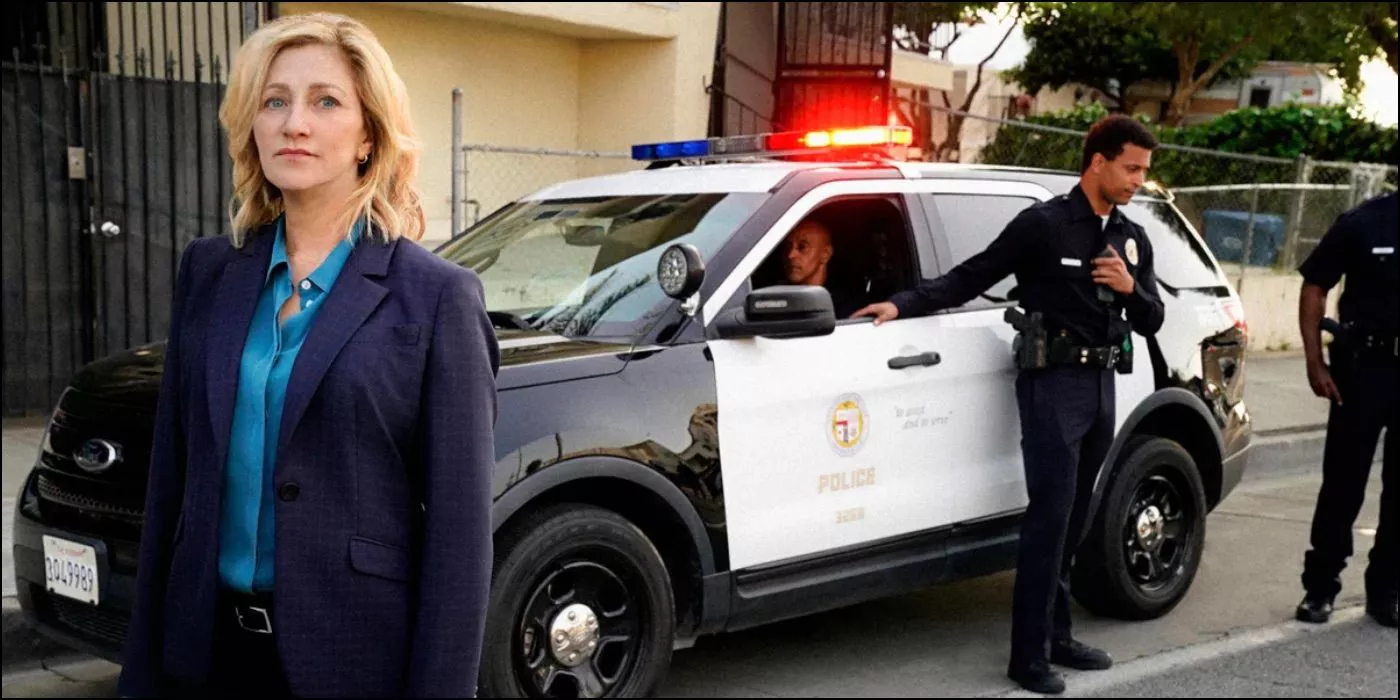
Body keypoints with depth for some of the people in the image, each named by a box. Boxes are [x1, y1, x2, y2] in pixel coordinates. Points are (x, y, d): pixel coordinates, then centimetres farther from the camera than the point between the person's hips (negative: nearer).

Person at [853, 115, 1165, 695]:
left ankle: (1056, 635, 21)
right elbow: (968, 279, -9)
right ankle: (1029, 654, -5)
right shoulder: (1043, 224, -8)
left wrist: (1131, 288, -8)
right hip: (1054, 384, -6)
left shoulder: (1133, 239, 12)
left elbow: (1151, 321, 13)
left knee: (1074, 522, 11)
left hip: (1102, 385, 7)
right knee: (1049, 518, -10)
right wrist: (902, 304, -19)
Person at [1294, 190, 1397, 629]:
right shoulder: (1364, 223, -5)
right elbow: (1315, 287, -1)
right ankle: (1320, 587, 14)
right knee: (1343, 483, 3)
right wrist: (1315, 363, -8)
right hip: (1365, 367, -2)